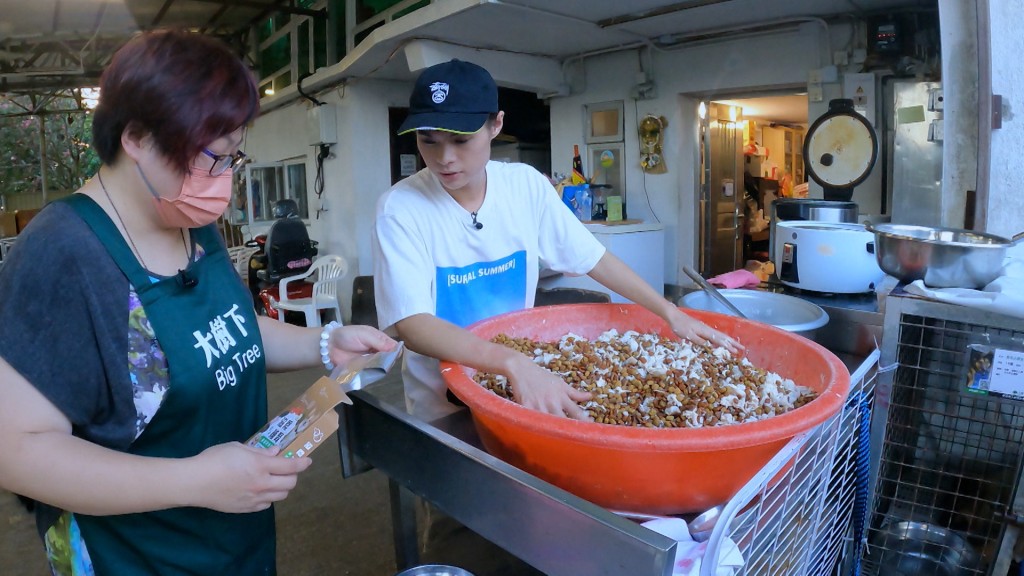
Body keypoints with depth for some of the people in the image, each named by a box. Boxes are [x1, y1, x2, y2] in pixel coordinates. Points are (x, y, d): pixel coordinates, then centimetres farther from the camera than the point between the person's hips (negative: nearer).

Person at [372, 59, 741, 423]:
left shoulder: (527, 185, -7)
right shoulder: (401, 208, -17)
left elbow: (593, 258, 2)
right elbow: (412, 325, -26)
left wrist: (670, 313, -2)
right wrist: (515, 364, -39)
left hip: (526, 383, 2)